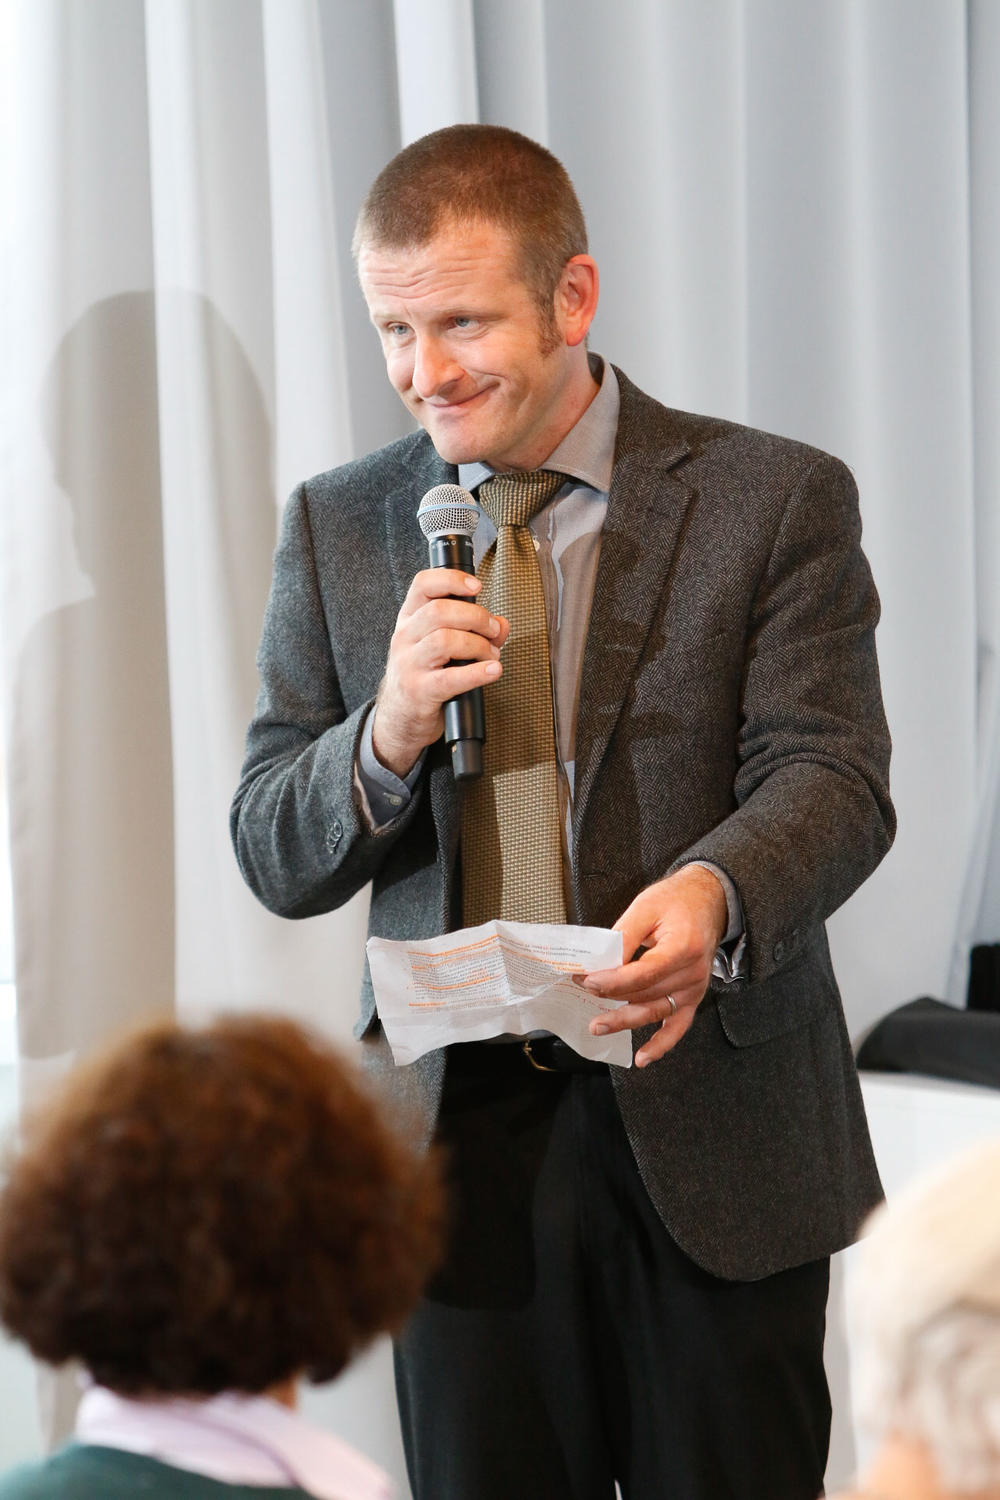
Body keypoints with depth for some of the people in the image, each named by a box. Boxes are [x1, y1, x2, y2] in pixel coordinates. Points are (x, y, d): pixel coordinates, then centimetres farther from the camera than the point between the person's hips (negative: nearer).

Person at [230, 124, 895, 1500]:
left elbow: (830, 777, -10)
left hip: (712, 1136, -2)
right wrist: (387, 735, -15)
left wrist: (712, 893, -32)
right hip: (461, 1144, 3)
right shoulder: (340, 528, 9)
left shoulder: (774, 502, -1)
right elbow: (273, 857, 7)